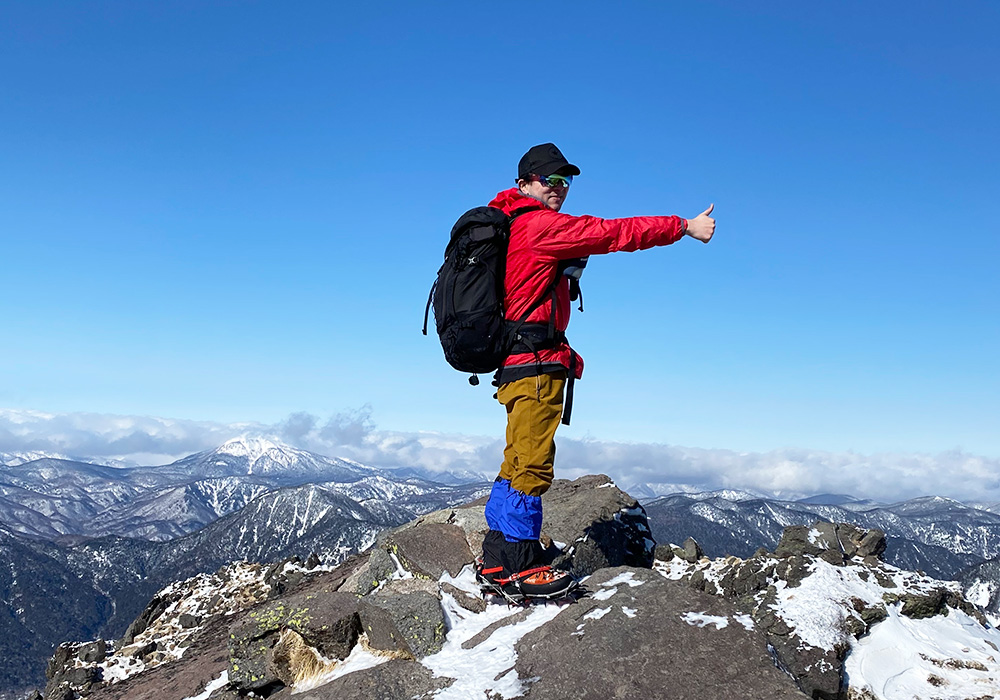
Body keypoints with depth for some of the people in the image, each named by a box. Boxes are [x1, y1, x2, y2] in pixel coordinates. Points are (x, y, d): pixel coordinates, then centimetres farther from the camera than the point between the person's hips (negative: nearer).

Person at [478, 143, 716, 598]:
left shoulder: (511, 227, 20)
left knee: (519, 462, 13)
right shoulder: (541, 225, -10)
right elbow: (614, 233, -11)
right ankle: (519, 564, -2)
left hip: (516, 362, 10)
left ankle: (496, 559, 18)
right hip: (536, 360, -10)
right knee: (533, 462, -7)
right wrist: (685, 227, -6)